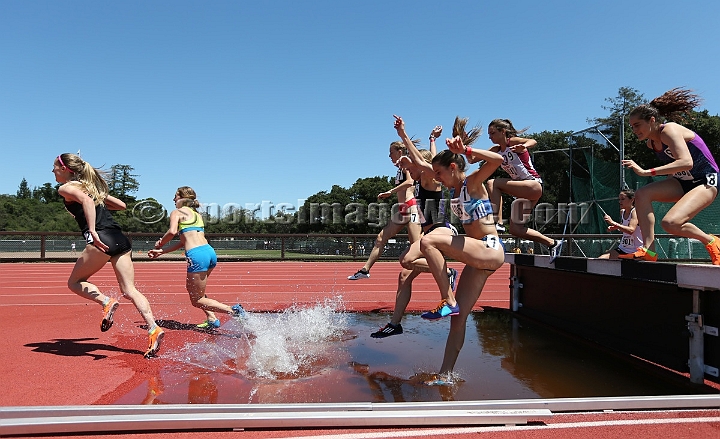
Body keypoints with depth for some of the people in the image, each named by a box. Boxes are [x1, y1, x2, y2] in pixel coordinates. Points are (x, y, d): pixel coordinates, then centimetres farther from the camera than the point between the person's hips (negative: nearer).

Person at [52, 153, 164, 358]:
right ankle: (153, 329, -12)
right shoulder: (90, 185, 27)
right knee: (129, 290, 2)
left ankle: (106, 302, -11)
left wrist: (92, 230, -24)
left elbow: (86, 200, -17)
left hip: (101, 239, -7)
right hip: (120, 239, 7)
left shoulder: (66, 188, 6)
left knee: (75, 282, 14)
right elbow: (121, 205, 31)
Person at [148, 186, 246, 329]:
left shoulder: (177, 212, 6)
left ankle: (233, 310, -13)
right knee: (192, 287, 29)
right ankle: (212, 320, 20)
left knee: (197, 301, 3)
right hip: (210, 252, 8)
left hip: (197, 255, -8)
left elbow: (172, 232, -13)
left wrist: (159, 244, 6)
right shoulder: (197, 214, 26)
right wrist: (161, 252, 24)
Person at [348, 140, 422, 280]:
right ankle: (365, 270, 16)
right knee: (381, 238, 10)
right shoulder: (400, 167, 22)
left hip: (410, 207, -10)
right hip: (402, 210, 10)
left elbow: (409, 181, -21)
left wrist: (391, 191, -17)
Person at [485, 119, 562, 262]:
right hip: (523, 191, 9)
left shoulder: (512, 141, -8)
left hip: (534, 185, -9)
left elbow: (533, 141, -28)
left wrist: (524, 146, -49)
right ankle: (552, 243, 16)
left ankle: (499, 223, -26)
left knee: (492, 183, -23)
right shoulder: (496, 150, 11)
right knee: (515, 229, 5)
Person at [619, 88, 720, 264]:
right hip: (683, 182, 8)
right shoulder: (650, 142, 4)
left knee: (670, 223, -27)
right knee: (642, 194, -15)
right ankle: (648, 251, -19)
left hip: (706, 182, -8)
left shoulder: (669, 130, -20)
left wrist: (648, 172, -40)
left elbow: (686, 163, -35)